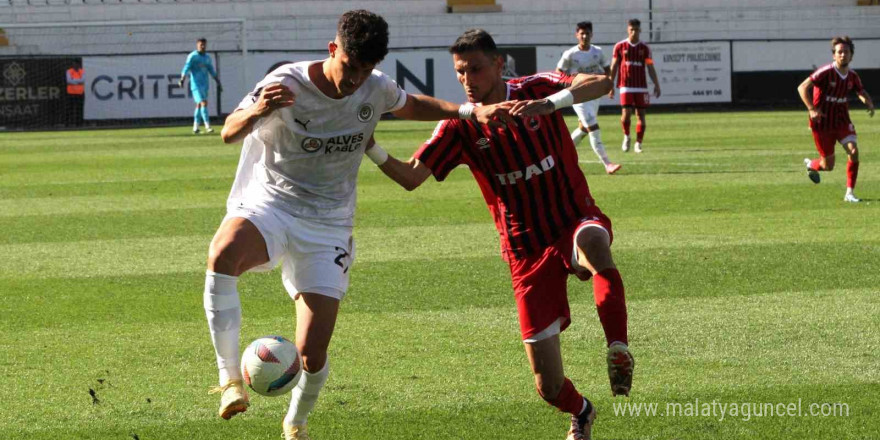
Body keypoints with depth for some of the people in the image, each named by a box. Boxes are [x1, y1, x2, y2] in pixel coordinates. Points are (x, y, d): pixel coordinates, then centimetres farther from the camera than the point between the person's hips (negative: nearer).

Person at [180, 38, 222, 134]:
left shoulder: (207, 58, 14)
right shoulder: (192, 56, -5)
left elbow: (212, 71, 21)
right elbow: (186, 68, -15)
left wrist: (218, 83, 20)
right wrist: (182, 80, -29)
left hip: (205, 85, 7)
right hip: (196, 85, -7)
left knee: (199, 105, 10)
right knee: (204, 103, -16)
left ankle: (195, 128, 16)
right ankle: (207, 126, -19)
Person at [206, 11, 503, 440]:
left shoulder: (376, 89, -2)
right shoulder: (288, 83, -15)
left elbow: (411, 105, 21)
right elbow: (229, 132, -16)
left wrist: (469, 111, 7)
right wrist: (257, 111, -39)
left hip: (327, 227, 3)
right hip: (268, 205, -3)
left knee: (311, 355, -6)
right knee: (223, 253, -40)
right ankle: (230, 378, -30)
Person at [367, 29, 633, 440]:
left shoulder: (535, 89, -6)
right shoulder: (460, 126, -1)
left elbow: (601, 83, -23)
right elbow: (411, 177, -10)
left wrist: (547, 104, -39)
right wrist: (371, 149, -29)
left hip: (575, 220, -2)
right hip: (528, 252, 2)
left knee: (593, 243, -44)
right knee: (549, 387, -1)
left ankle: (618, 349, -33)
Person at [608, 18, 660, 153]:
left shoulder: (645, 48, 6)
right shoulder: (620, 46, 3)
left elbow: (650, 68, 8)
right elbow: (613, 67, 7)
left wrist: (656, 85, 0)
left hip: (641, 87, 2)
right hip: (626, 86, -2)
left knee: (641, 115, 0)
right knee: (626, 113, -13)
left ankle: (638, 143, 9)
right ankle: (626, 137, 12)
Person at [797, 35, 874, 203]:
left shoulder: (852, 76, -1)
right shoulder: (826, 72, -18)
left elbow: (861, 92, 18)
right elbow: (802, 88, -20)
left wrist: (869, 103, -6)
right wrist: (812, 109, -30)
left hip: (842, 120, 4)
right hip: (822, 123, -4)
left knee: (853, 151, -16)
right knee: (828, 165, 2)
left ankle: (849, 193, -5)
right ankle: (811, 165, 40)